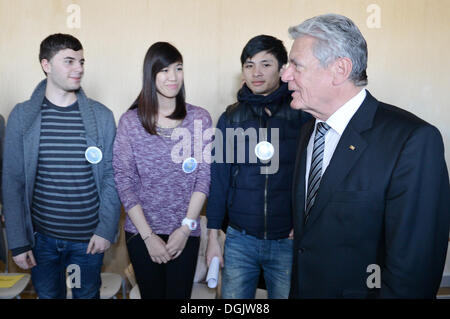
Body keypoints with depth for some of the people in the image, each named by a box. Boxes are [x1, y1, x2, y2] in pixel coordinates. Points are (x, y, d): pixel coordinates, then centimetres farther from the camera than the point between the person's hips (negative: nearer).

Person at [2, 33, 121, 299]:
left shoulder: (102, 116, -5)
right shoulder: (22, 116, -4)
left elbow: (111, 177, -3)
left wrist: (107, 230, -8)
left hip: (90, 238, 0)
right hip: (41, 237, 1)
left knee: (88, 295, 16)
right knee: (48, 294, 19)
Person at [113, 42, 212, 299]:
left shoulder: (200, 118, -1)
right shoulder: (130, 121, -3)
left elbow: (204, 176, -2)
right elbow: (123, 180, -4)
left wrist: (185, 228, -9)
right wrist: (148, 235, -8)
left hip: (186, 232, 0)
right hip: (141, 232, 0)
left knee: (179, 295, 5)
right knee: (151, 294, 13)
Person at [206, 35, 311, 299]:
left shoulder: (303, 115, -4)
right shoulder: (230, 118, 3)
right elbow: (219, 178, 5)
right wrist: (213, 236, 4)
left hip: (289, 240, -1)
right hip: (240, 239, 2)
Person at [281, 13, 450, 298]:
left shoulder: (413, 140, -22)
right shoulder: (309, 130, 2)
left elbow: (413, 268, -23)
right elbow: (306, 223, 6)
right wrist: (296, 287, 3)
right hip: (302, 287, 6)